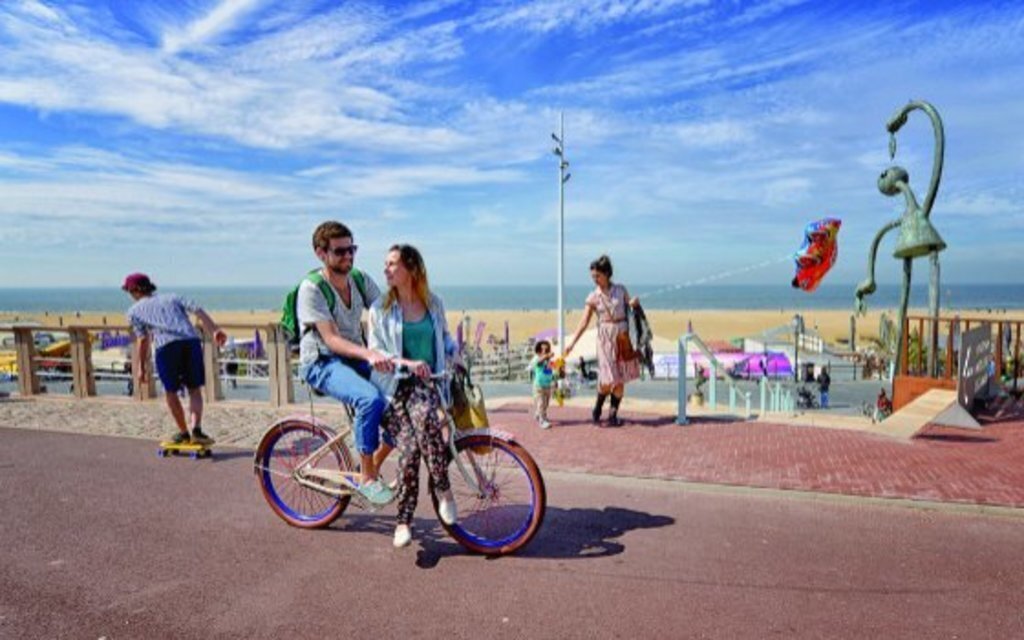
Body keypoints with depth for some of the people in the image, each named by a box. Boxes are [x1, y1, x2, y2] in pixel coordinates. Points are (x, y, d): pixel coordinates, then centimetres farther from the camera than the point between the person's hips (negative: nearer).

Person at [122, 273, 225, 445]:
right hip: (191, 340, 2)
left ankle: (183, 432, 22)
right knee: (194, 389, 11)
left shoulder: (135, 310, 22)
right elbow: (197, 310, 11)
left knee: (170, 391, 16)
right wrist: (214, 330, 0)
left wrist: (141, 368, 11)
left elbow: (142, 339, 10)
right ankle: (196, 429, -8)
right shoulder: (172, 297, 28)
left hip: (166, 345, -2)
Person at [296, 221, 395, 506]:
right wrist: (369, 354, -40)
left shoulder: (361, 281, 3)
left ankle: (374, 464, 8)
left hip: (356, 358, 6)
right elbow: (331, 339, -23)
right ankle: (366, 478, -13)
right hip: (322, 364, -6)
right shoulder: (311, 289, -15)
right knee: (371, 399, -33)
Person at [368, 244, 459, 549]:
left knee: (424, 416, -35)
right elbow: (375, 352, -3)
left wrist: (455, 352, 2)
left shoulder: (434, 304, 10)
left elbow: (445, 337, 24)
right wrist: (407, 363, -20)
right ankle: (403, 521, -6)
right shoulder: (380, 309, 3)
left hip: (428, 383, 1)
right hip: (395, 386, 0)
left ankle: (443, 489, -18)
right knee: (409, 449, -20)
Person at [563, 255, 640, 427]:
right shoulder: (593, 297, -1)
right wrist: (572, 343, -12)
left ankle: (613, 415, 14)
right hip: (605, 337, -2)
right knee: (608, 379, -7)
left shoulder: (621, 290, 2)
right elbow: (584, 322, -4)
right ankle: (597, 409, 18)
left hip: (623, 336, 2)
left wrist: (633, 304, -11)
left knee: (620, 379, 3)